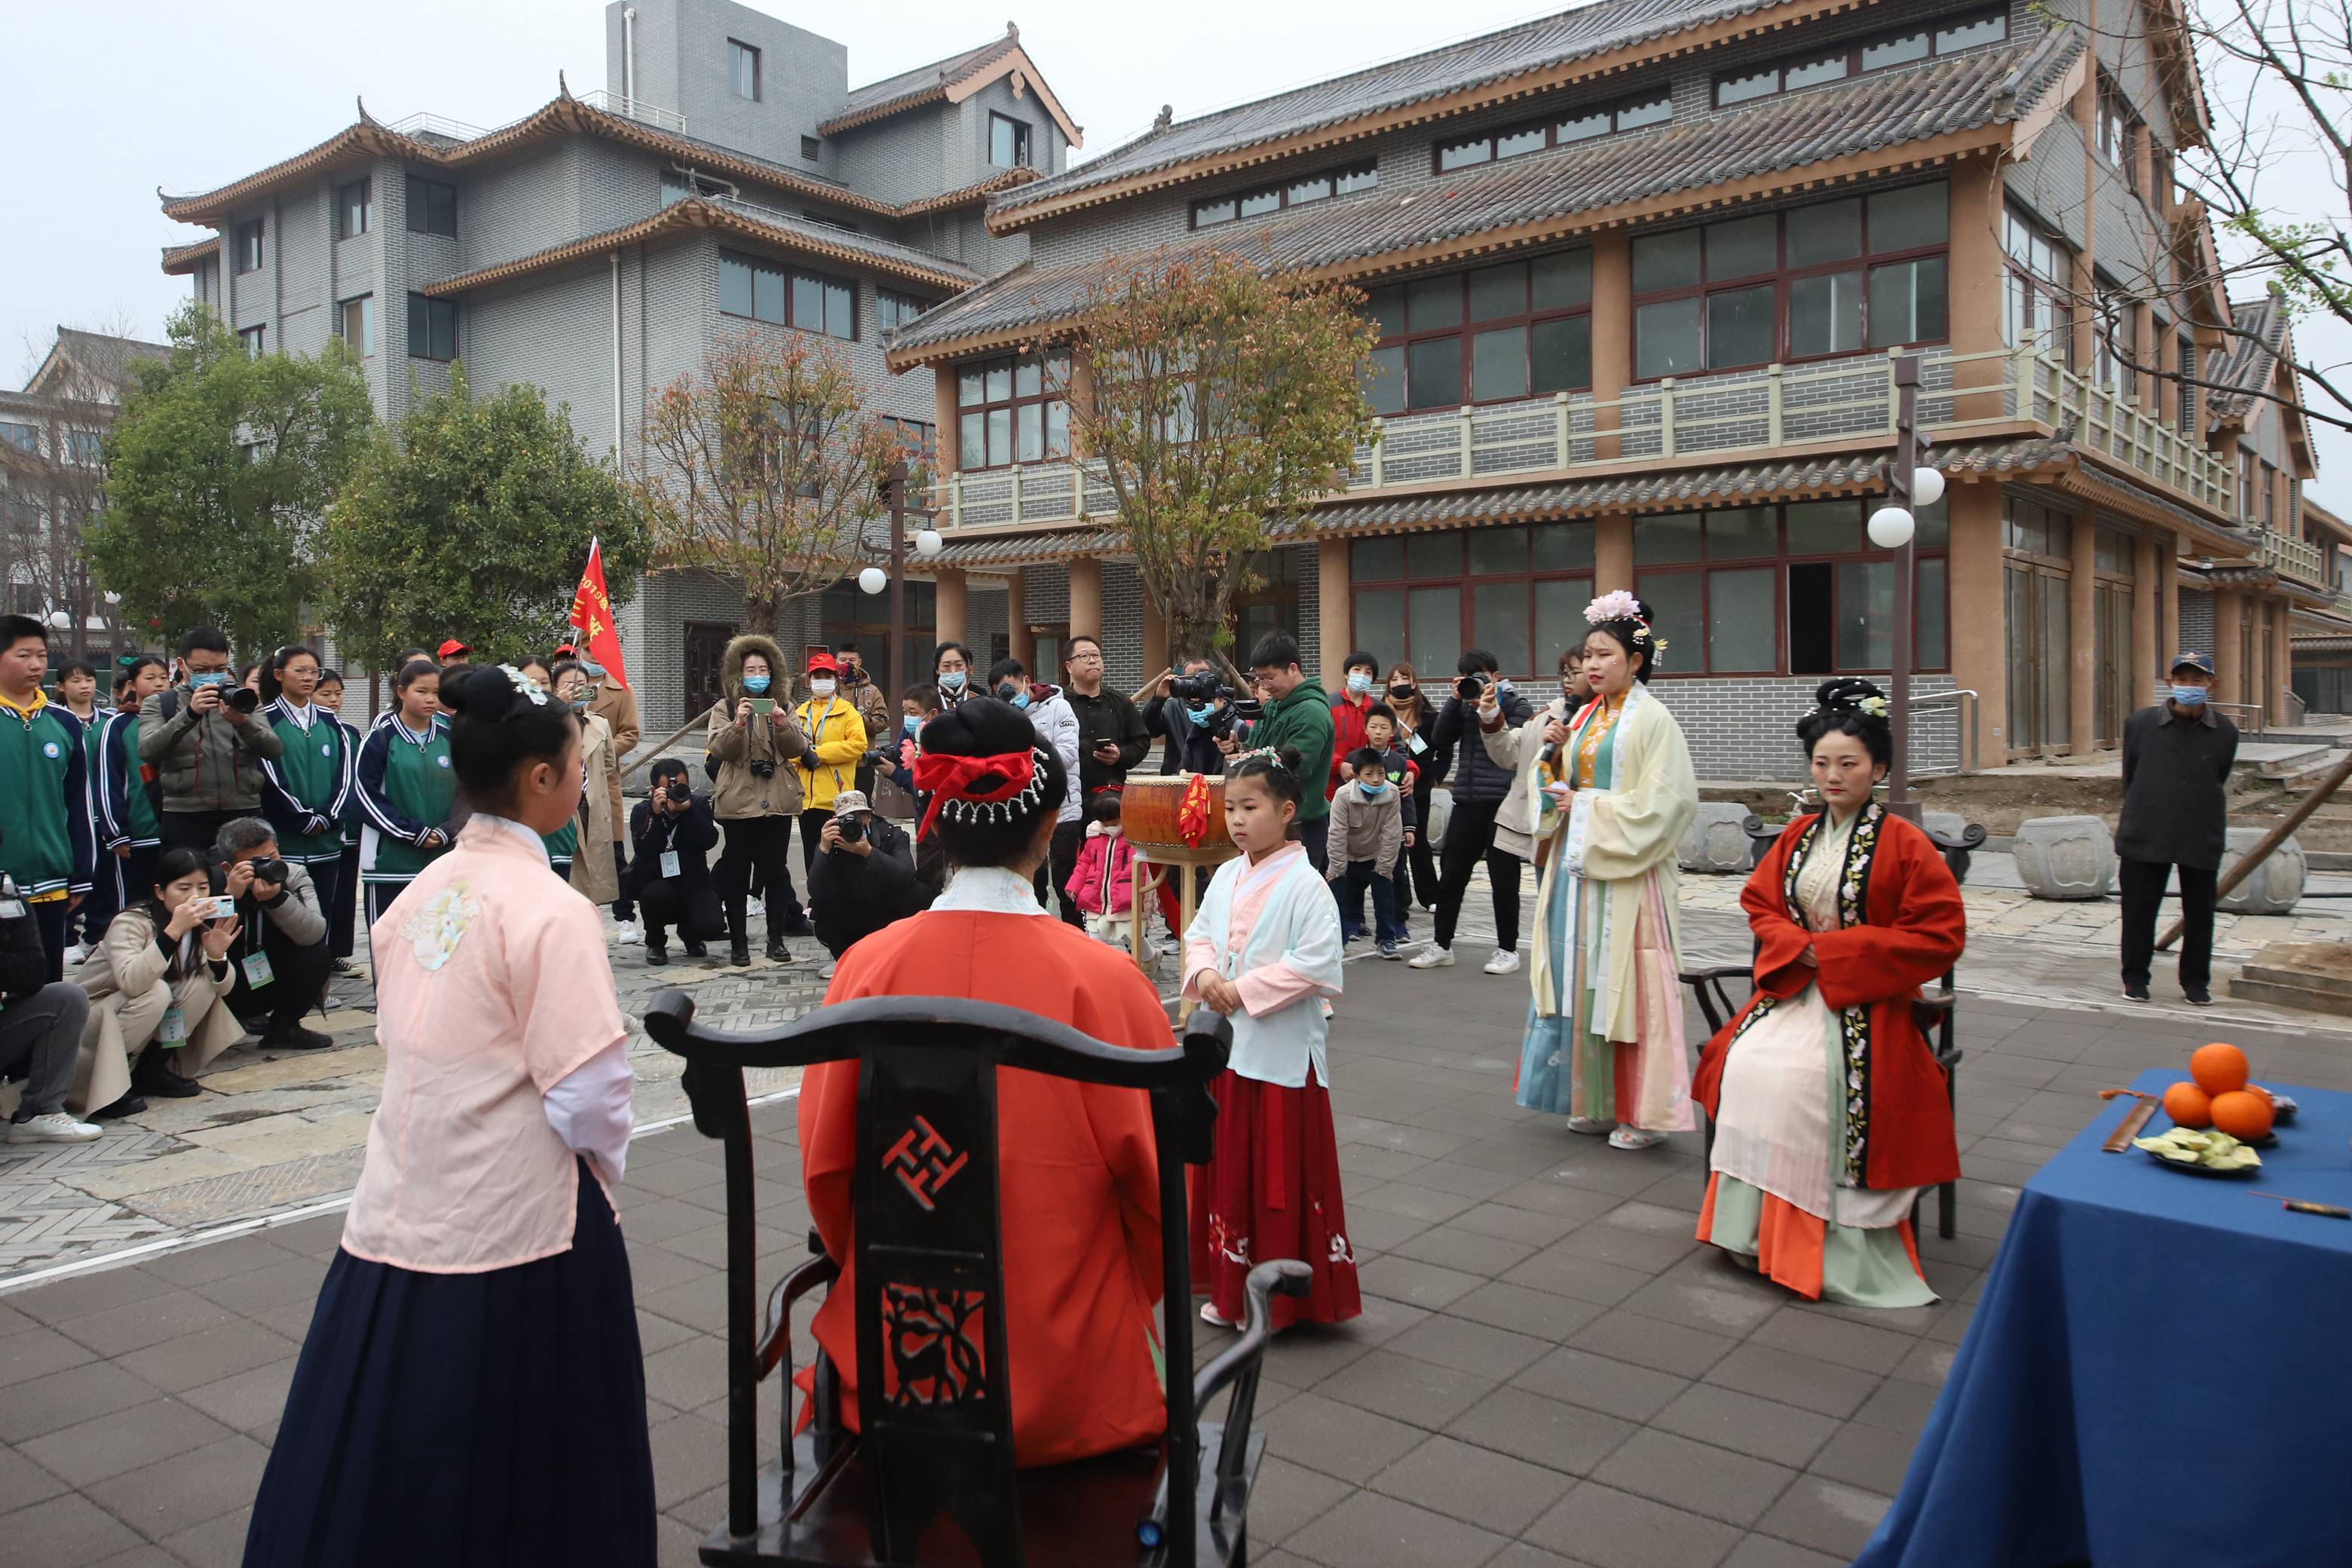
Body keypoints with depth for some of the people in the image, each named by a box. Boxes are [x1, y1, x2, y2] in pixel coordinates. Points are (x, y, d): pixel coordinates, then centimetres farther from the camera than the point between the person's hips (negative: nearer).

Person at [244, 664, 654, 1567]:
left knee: (384, 1457, 17)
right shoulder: (549, 911, -18)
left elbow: (405, 1043, 10)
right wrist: (606, 1163, 1)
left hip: (398, 1211, 6)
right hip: (513, 1219, -6)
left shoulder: (422, 892, 4)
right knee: (508, 1478, 10)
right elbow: (588, 1089, -20)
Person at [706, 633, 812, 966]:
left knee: (776, 870, 6)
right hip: (739, 801, -2)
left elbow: (798, 748, 1)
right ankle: (738, 942, 7)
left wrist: (783, 725, -18)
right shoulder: (724, 708, 6)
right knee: (736, 872, 0)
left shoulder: (782, 707, 13)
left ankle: (777, 938, 14)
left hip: (778, 800, 2)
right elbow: (718, 749, -8)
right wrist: (737, 724, -25)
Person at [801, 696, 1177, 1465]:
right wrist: (1132, 1300, 13)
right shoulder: (1102, 978, -17)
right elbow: (1155, 1180, -7)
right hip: (1071, 1389, -2)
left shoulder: (869, 966, -11)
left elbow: (824, 1163, 0)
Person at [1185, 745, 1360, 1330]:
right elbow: (1199, 935, 15)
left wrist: (1245, 990, -19)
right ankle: (1230, 1287, 29)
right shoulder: (1225, 877, 7)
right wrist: (1204, 974, -6)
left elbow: (1316, 964, -19)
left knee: (1280, 1173, 2)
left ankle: (1281, 1297, 16)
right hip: (1225, 1043, 7)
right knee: (1226, 1167, 15)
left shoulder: (1304, 884, -14)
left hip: (1281, 1051, -7)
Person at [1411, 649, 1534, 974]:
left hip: (1502, 803, -4)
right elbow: (1439, 739, 2)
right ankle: (1441, 945, 16)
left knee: (1503, 878, 3)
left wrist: (1490, 710, -17)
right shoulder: (1464, 706, 13)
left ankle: (1508, 949, 14)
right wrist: (1456, 700, -5)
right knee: (1450, 874, 6)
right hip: (1467, 802, 5)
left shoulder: (1518, 706, 1)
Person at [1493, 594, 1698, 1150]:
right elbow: (1555, 788, 14)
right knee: (1581, 978, 8)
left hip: (1626, 873, -7)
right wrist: (1551, 754, -4)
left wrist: (1589, 805, -12)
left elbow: (1664, 801, -13)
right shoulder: (1582, 718, 14)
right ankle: (1597, 1101, 19)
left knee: (1626, 984, -4)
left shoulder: (1652, 719, -5)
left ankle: (1642, 1111, 6)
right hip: (1577, 865, 7)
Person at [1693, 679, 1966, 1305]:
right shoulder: (1798, 836, 9)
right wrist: (1797, 946, -6)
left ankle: (1819, 1235, -13)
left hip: (1868, 997, -5)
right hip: (1797, 986, 5)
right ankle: (1757, 1222, -8)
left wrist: (1836, 949, -14)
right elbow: (1759, 903, 17)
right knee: (1746, 1064, -20)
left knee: (1803, 1079, -29)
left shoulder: (1903, 843, -8)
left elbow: (1940, 936, -10)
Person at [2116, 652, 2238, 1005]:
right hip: (2145, 836, -1)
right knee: (2139, 909, 4)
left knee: (2199, 913, 10)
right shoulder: (2140, 724, -2)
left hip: (2202, 839, 1)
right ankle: (2135, 978, 18)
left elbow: (2218, 782, 14)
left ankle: (2195, 980, 25)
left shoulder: (2225, 733, 1)